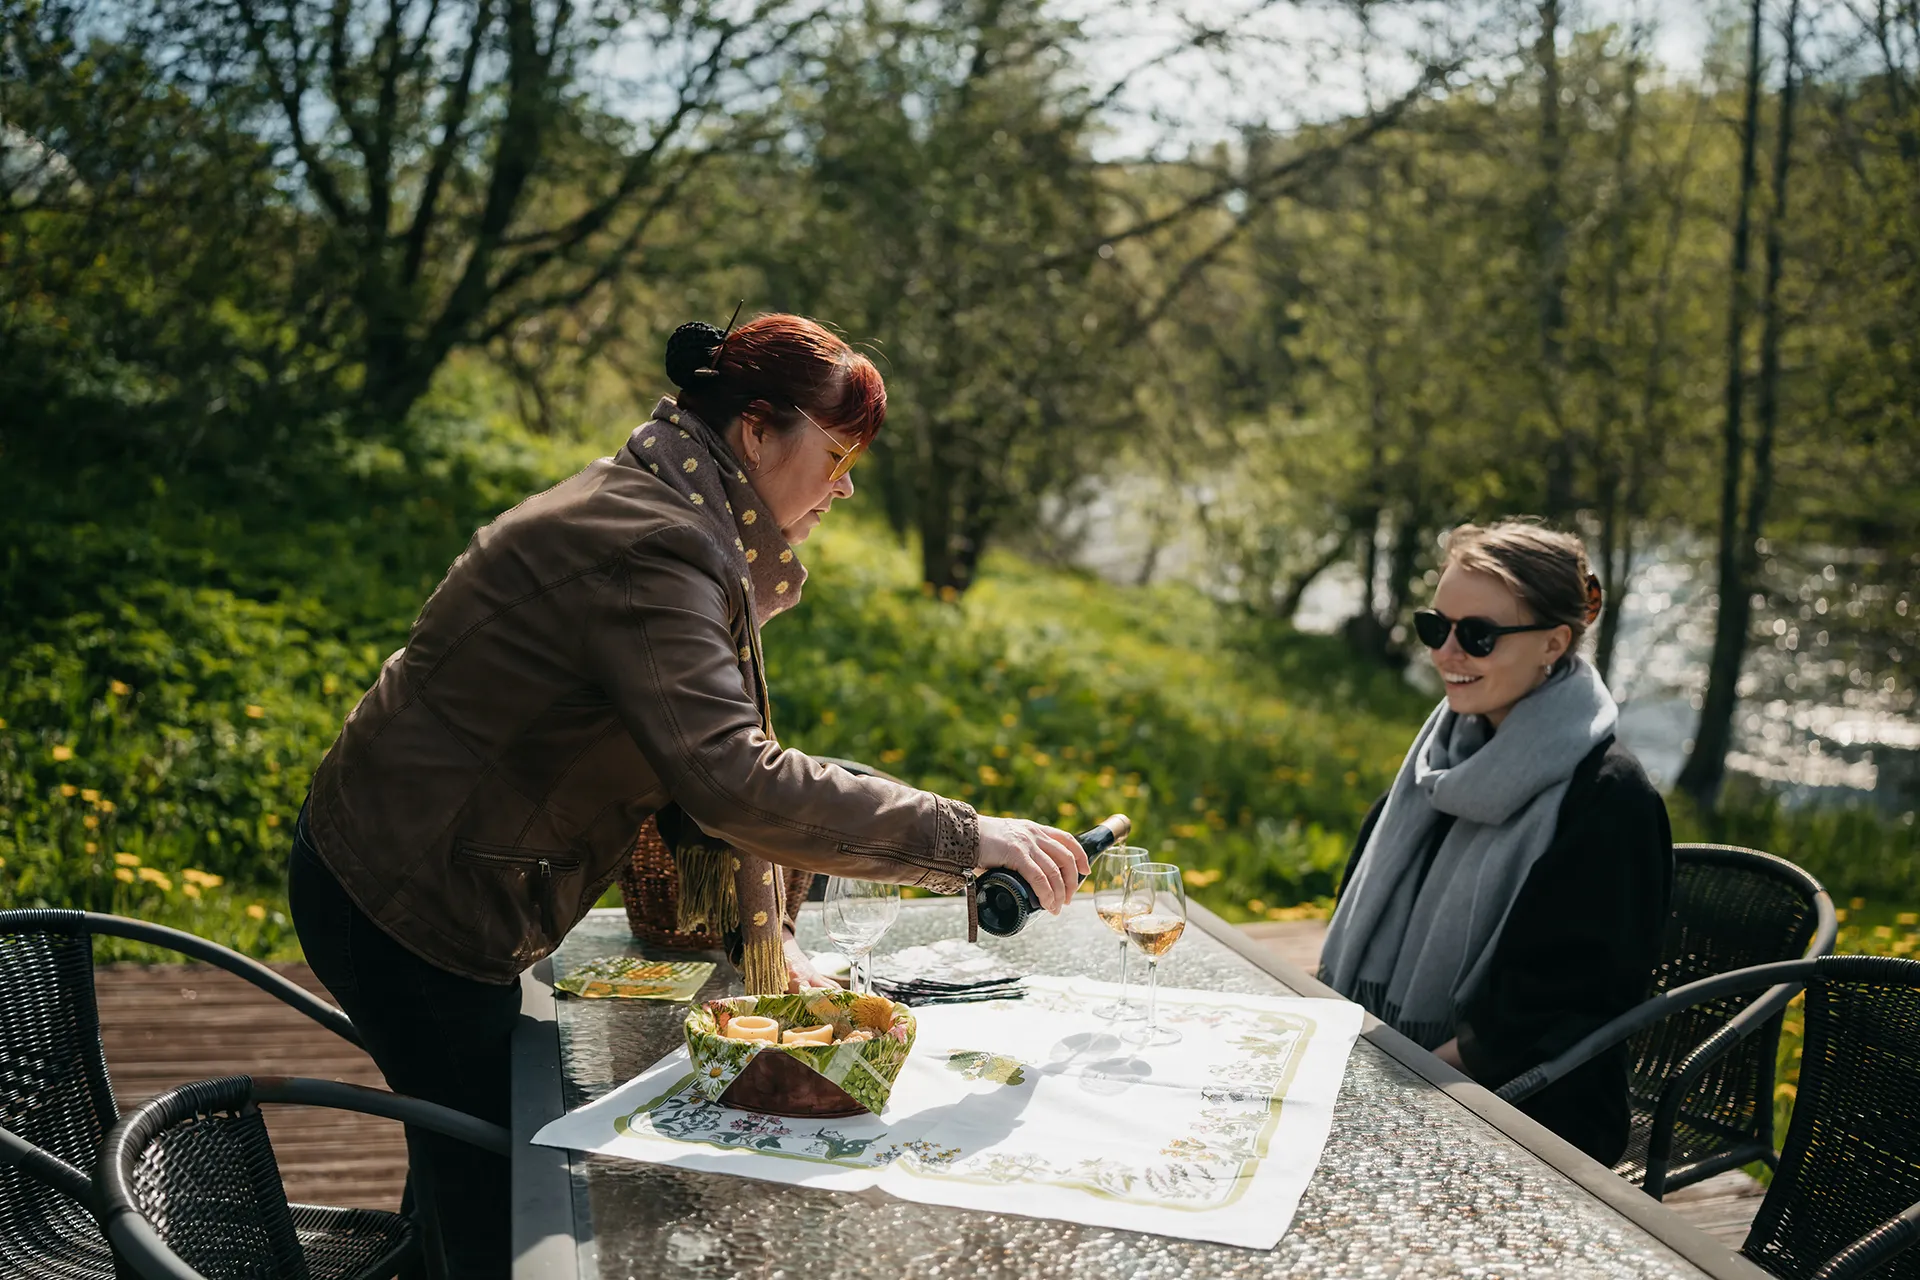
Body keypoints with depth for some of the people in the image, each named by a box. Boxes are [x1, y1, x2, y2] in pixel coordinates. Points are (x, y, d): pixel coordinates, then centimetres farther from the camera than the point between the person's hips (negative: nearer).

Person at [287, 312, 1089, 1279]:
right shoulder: (648, 550, -27)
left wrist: (765, 936, 2)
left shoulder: (655, 514, 6)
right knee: (493, 1202, 4)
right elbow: (734, 781, -38)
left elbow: (701, 757, 8)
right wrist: (964, 838, -34)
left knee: (470, 1160, 22)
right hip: (402, 898, -10)